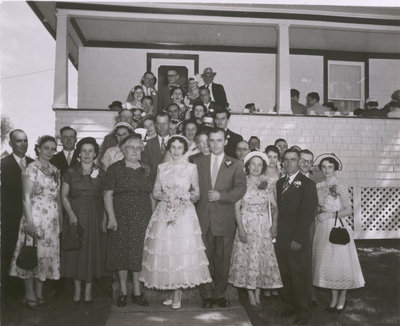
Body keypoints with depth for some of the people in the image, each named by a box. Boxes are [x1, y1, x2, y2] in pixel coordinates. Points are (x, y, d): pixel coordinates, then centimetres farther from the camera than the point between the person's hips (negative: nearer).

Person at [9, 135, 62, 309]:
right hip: (35, 217, -6)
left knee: (47, 254, 9)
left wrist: (61, 220, 11)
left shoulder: (55, 170, 12)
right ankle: (29, 294, 12)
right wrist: (29, 221, -18)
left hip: (52, 220, 6)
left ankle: (39, 292, 21)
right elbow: (26, 197, -12)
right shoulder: (32, 168, -7)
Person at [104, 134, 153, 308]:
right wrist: (111, 217, -10)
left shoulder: (146, 170, 11)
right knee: (122, 253, 2)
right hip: (122, 218, -2)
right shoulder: (115, 169, 2)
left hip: (143, 218, 2)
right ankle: (123, 292, 16)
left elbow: (150, 194, 14)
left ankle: (137, 292, 13)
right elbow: (108, 195, -1)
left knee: (139, 253, 2)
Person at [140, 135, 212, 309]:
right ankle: (174, 293, 14)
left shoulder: (191, 168, 4)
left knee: (181, 250, -6)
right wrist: (165, 196, -7)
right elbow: (155, 192, 12)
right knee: (165, 251, 1)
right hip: (164, 213, 3)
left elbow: (196, 193, 7)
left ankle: (177, 295, 5)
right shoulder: (162, 168, 11)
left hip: (184, 213, -3)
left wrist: (184, 198, -10)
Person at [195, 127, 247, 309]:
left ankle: (219, 294, 22)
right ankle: (206, 295, 19)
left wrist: (221, 195, -15)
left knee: (223, 259, 6)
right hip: (203, 218, 1)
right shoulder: (199, 163, 12)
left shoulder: (235, 165, 6)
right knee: (205, 258, 6)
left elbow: (240, 189, -4)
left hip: (225, 220, -1)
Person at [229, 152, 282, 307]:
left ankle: (258, 295, 14)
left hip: (264, 227, 2)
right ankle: (251, 296, 10)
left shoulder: (267, 184, 5)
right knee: (247, 259, 0)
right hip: (246, 226, -2)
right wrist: (241, 228, -12)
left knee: (262, 258, 3)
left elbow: (275, 207, 5)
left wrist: (274, 226, -7)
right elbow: (237, 207, -4)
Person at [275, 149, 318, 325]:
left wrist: (298, 239, -17)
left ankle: (304, 311, 19)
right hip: (281, 239, 6)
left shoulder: (307, 184, -8)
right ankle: (290, 305, 29)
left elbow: (307, 214, -13)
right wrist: (276, 232, 4)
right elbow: (279, 208, 12)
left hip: (298, 241, -6)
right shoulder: (280, 183, 13)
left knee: (301, 277, 4)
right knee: (286, 276, 13)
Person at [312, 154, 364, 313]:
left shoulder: (340, 187, -6)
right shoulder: (317, 187, 7)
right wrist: (319, 209, -1)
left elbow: (348, 210, -8)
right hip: (322, 229, 4)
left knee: (341, 263, 0)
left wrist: (331, 214, -17)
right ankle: (333, 298, 21)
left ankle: (342, 299, 17)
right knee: (326, 263, 7)